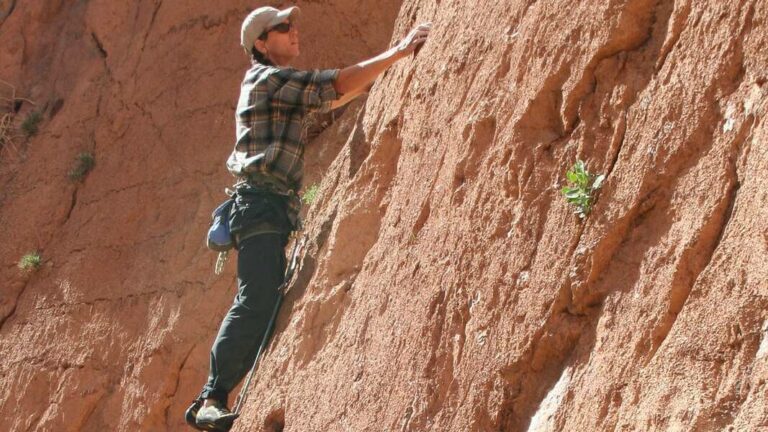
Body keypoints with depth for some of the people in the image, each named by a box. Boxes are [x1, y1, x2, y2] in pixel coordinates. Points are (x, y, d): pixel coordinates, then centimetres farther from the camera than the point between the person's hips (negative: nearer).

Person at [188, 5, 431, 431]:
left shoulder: (277, 85, 23)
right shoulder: (268, 79, -7)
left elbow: (332, 97, 30)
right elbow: (335, 85, -16)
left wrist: (383, 69, 24)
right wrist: (399, 51, -16)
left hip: (274, 209, 11)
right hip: (261, 203, -11)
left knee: (264, 307, 8)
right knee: (256, 302, -20)